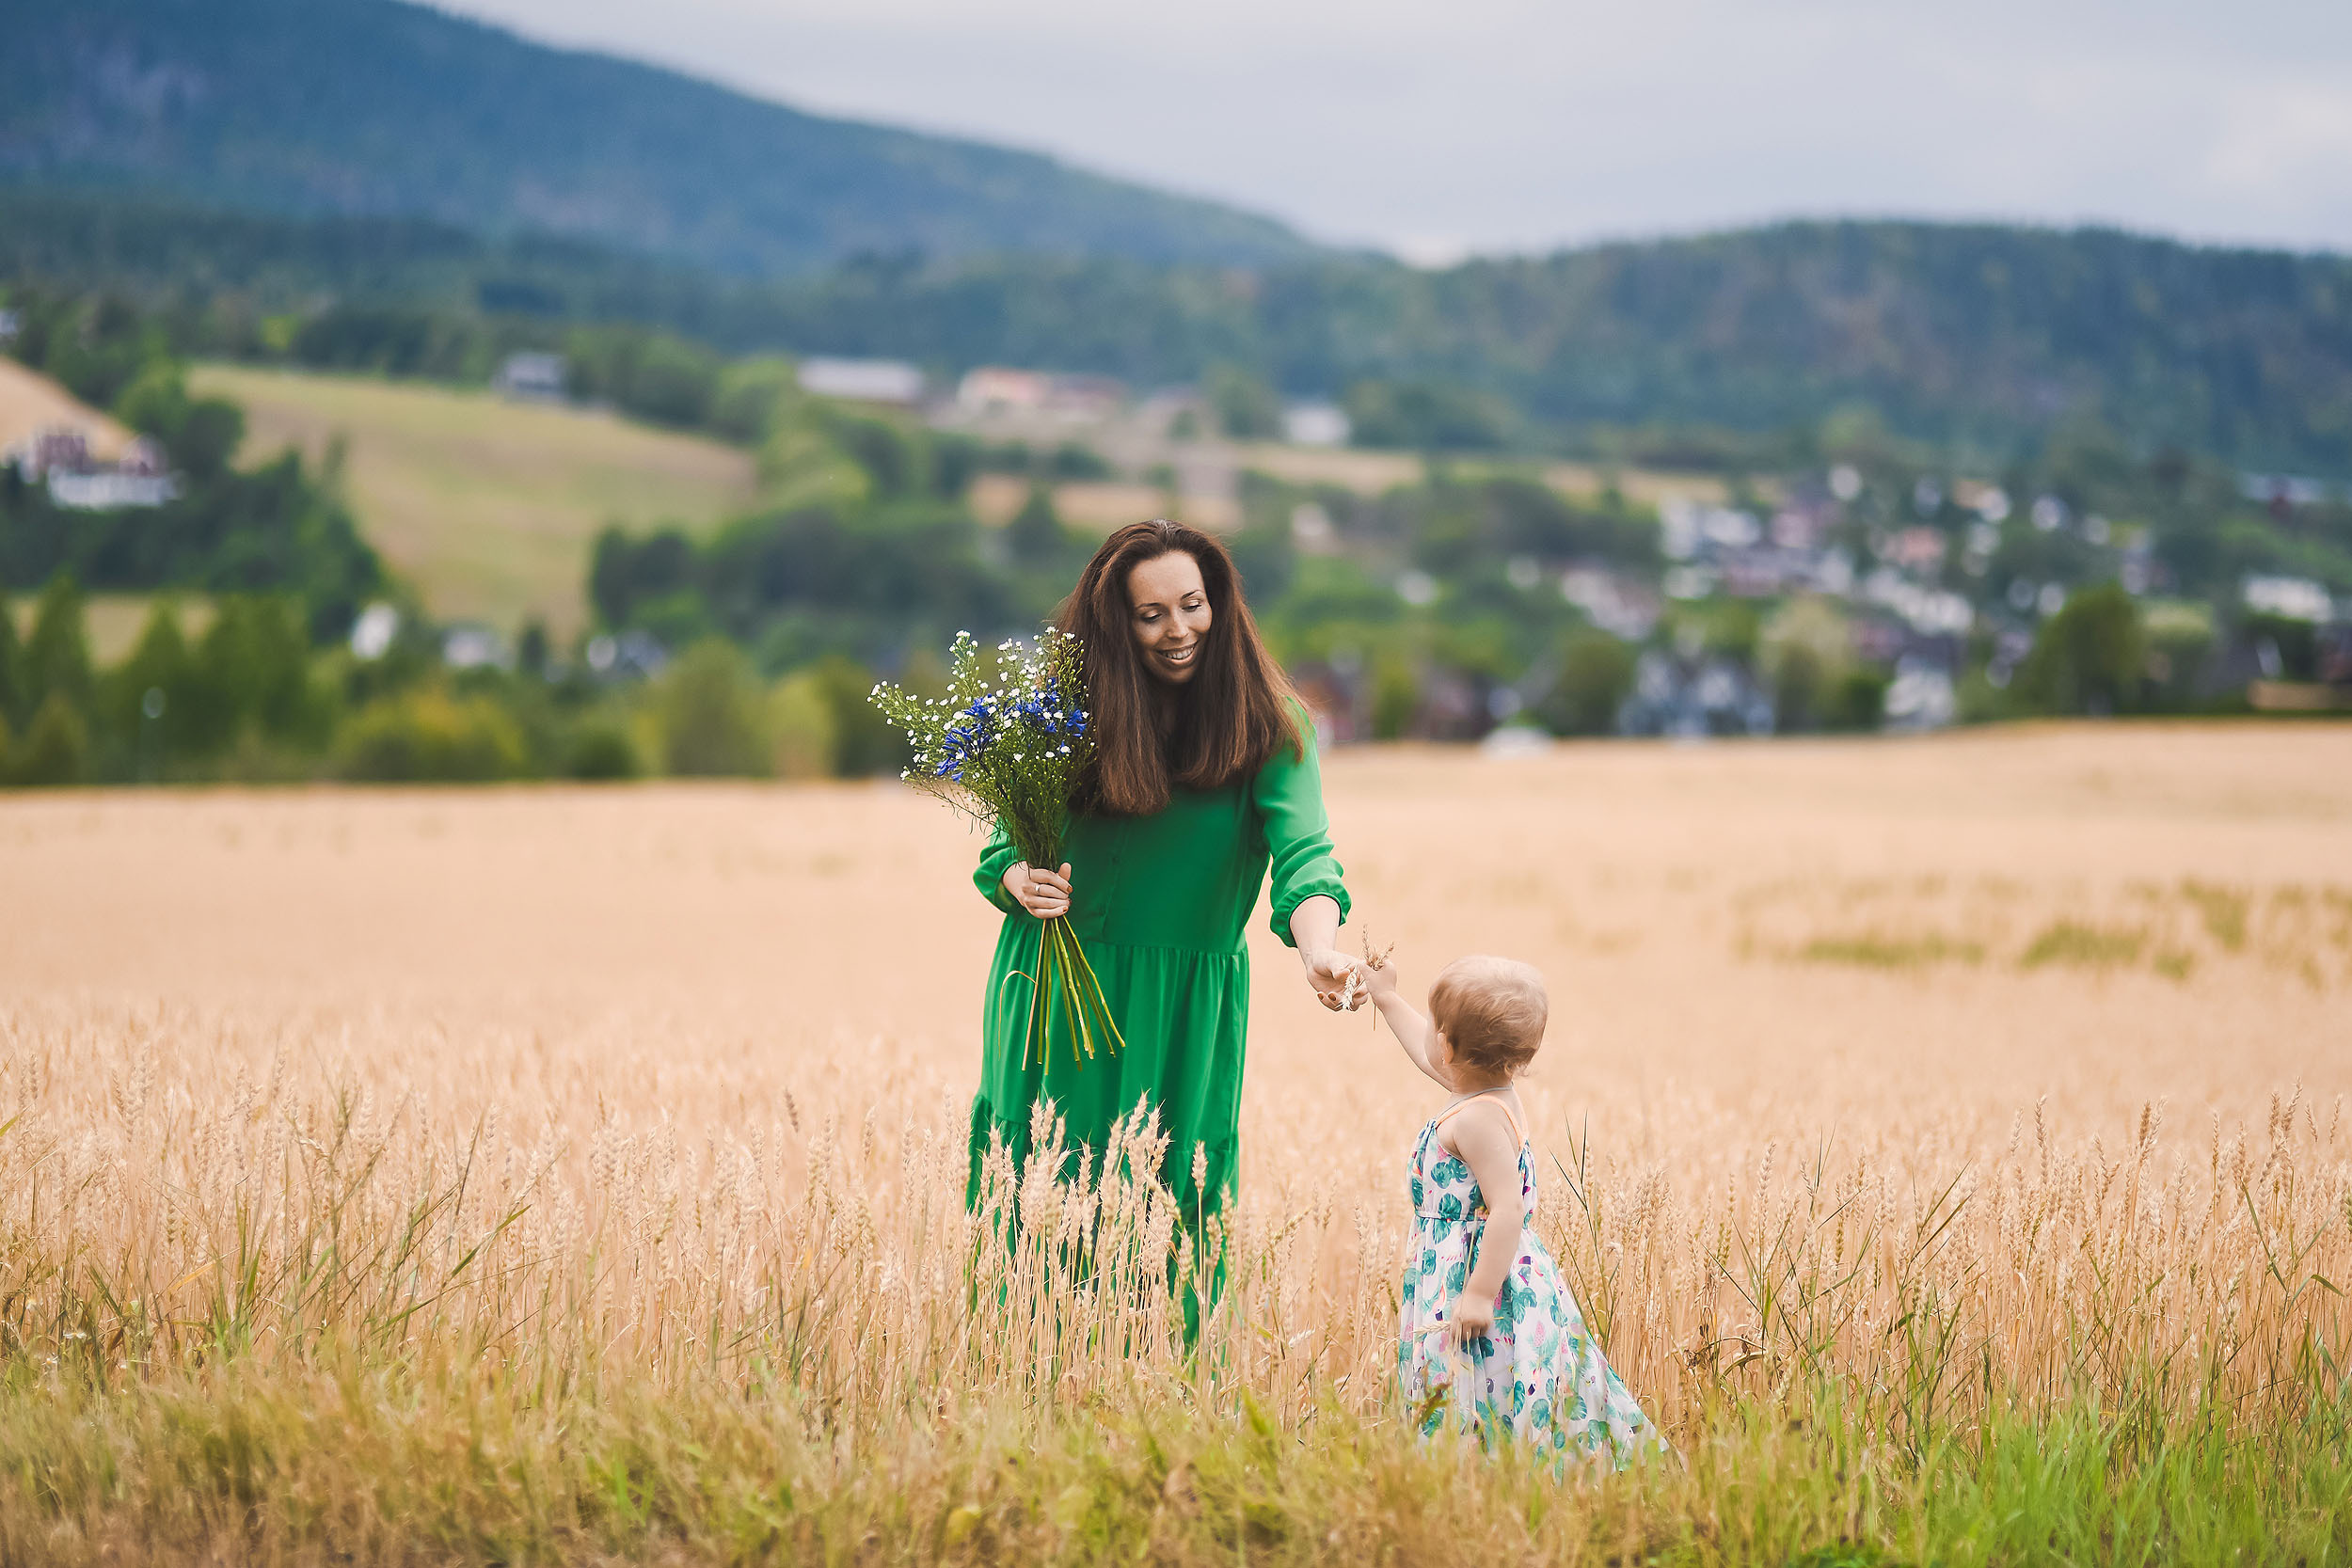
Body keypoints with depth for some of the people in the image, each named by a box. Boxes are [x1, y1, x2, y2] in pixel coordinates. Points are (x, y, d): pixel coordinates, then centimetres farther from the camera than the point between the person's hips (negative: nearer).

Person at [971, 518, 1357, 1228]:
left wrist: (1319, 954, -41)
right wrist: (1019, 883, -19)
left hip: (1183, 1022, -1)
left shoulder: (1268, 724, -8)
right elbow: (1003, 849, 5)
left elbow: (1303, 856, -21)